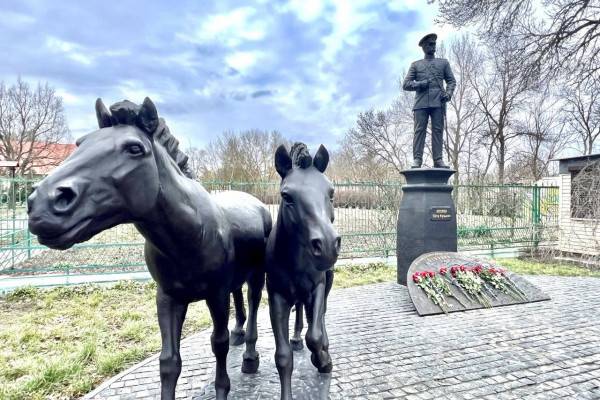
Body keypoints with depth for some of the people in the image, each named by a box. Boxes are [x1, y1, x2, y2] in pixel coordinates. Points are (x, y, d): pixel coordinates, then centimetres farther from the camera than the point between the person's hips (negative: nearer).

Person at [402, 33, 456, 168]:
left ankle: (438, 160, -8)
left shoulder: (443, 62, 24)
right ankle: (416, 160, -11)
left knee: (438, 130, -6)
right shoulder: (415, 65, 20)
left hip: (438, 102, 1)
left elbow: (451, 81, 18)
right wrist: (420, 84, -6)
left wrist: (448, 93, -2)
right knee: (419, 130, -9)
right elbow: (405, 84, 12)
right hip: (421, 103, -1)